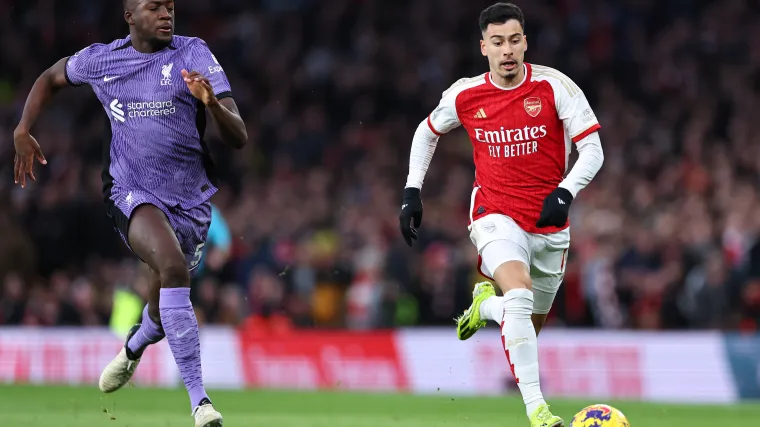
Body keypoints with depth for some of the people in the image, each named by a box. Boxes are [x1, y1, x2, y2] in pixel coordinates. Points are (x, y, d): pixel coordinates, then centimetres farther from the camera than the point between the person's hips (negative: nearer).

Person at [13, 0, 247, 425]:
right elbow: (51, 78, 25)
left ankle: (134, 346, 54)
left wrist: (212, 103, -31)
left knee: (164, 314, 12)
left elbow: (239, 138, -11)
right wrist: (23, 131, 13)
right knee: (173, 267, -32)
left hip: (191, 201, 2)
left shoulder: (193, 53, -6)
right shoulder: (101, 59, 2)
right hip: (132, 194, -1)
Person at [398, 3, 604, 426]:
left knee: (531, 326, 13)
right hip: (497, 215, -2)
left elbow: (592, 150, -7)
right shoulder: (464, 95, -4)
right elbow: (427, 132, 17)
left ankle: (486, 304, 47)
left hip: (550, 224, 2)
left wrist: (565, 193, -23)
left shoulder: (554, 86, -9)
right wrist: (412, 192, 10)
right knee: (520, 295, -30)